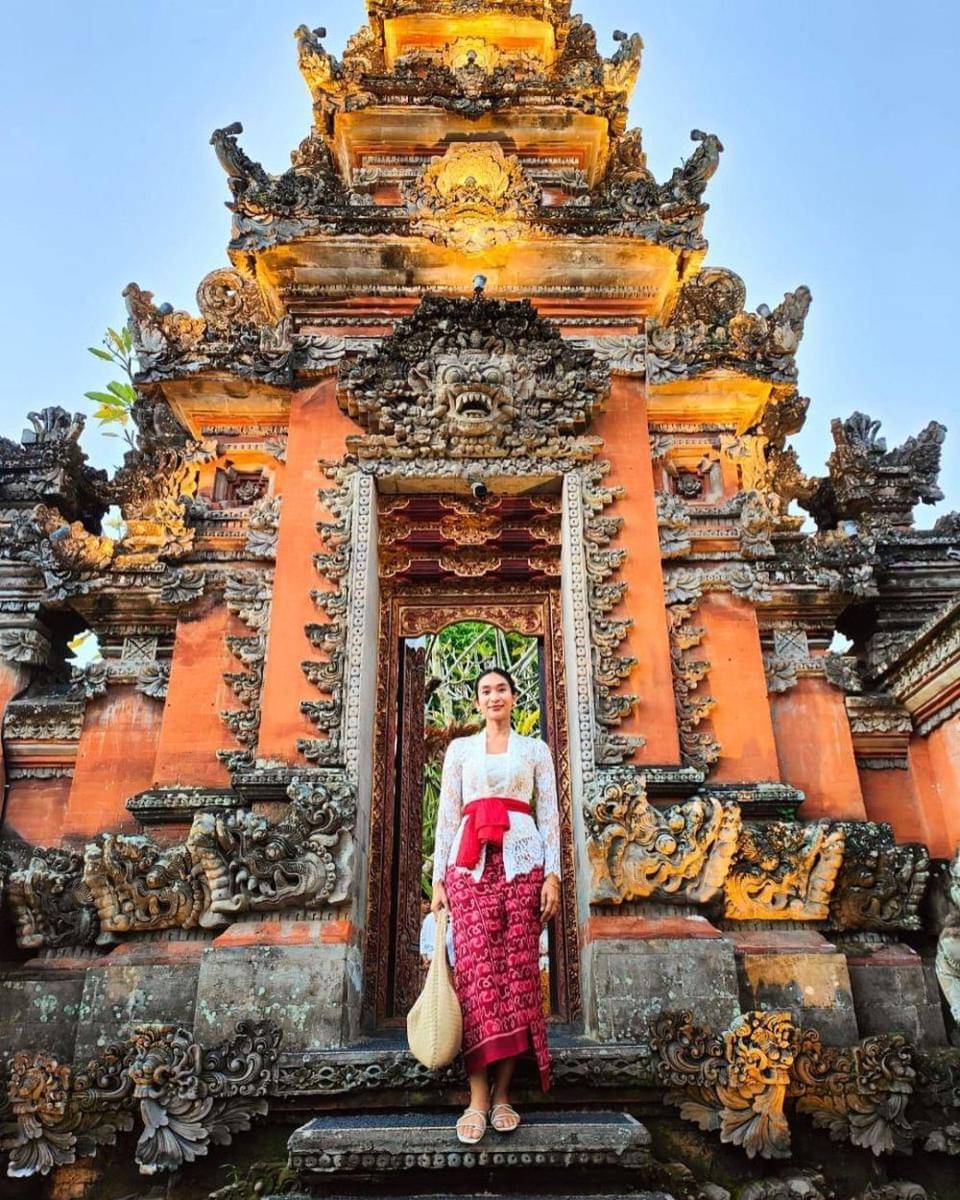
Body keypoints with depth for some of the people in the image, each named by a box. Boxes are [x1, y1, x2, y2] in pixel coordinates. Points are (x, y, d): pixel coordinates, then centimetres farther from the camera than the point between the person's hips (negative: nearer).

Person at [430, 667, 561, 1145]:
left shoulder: (535, 749, 14)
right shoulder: (459, 749, 15)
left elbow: (549, 815, 9)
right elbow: (446, 815, 12)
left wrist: (552, 874, -1)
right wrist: (439, 877, 6)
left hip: (522, 861, 0)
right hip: (471, 863, 0)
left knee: (517, 968, -2)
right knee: (475, 967, -7)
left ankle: (502, 1094, 6)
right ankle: (477, 1097, -3)